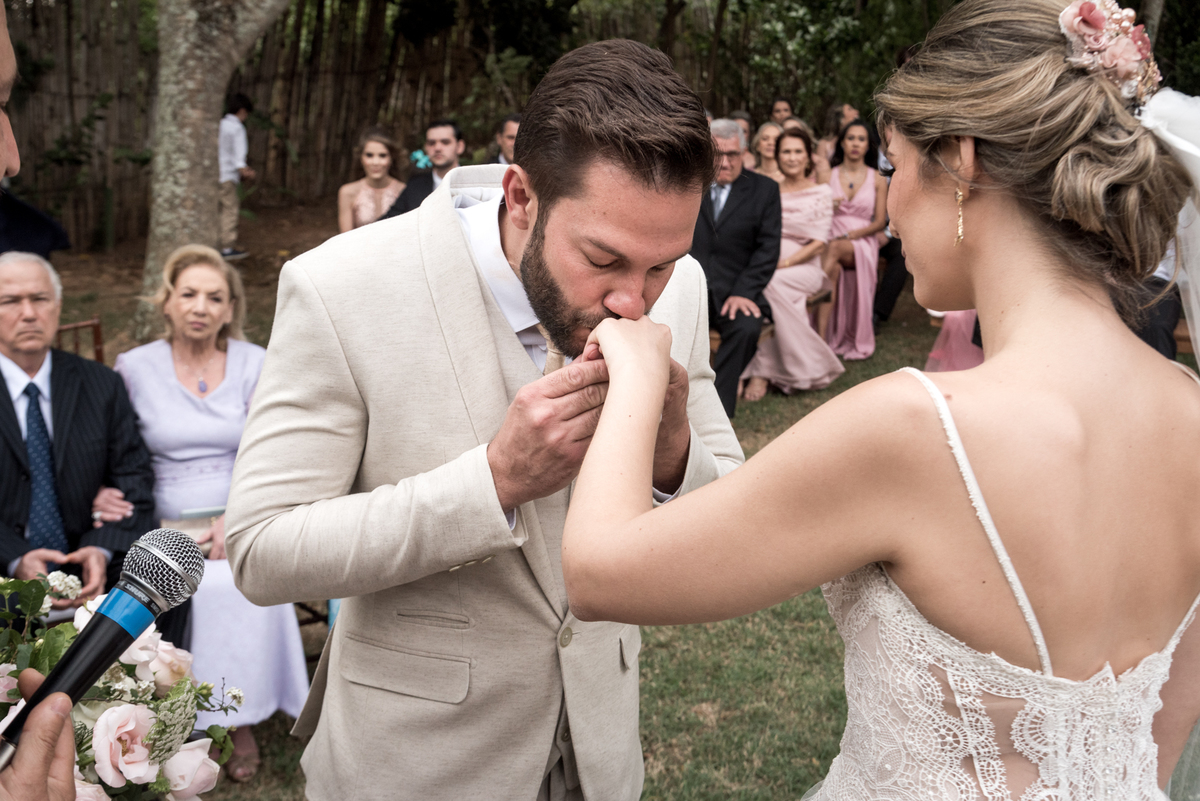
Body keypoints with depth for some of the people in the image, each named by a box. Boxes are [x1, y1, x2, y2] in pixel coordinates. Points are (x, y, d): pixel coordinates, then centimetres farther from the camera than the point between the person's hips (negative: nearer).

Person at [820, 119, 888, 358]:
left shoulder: (877, 179, 10)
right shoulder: (828, 175, 14)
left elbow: (880, 222, 2)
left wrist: (851, 235, -12)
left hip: (862, 242, -1)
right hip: (831, 238, 2)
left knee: (834, 250, -37)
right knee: (834, 266, -36)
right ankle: (823, 336, -42)